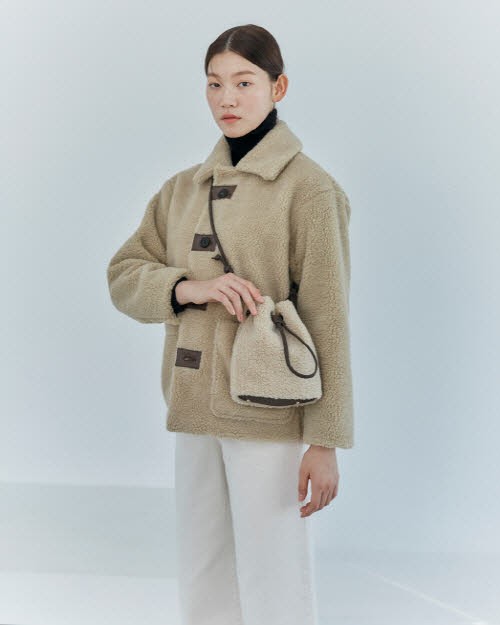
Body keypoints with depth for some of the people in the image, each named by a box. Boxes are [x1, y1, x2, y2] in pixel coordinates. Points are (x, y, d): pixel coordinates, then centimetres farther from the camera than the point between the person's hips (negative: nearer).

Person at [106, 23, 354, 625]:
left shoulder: (308, 187, -7)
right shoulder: (183, 190, 11)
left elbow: (327, 320, -10)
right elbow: (124, 275, 7)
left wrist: (325, 442, -13)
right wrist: (187, 287, -14)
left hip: (269, 416, -6)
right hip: (196, 410, 6)